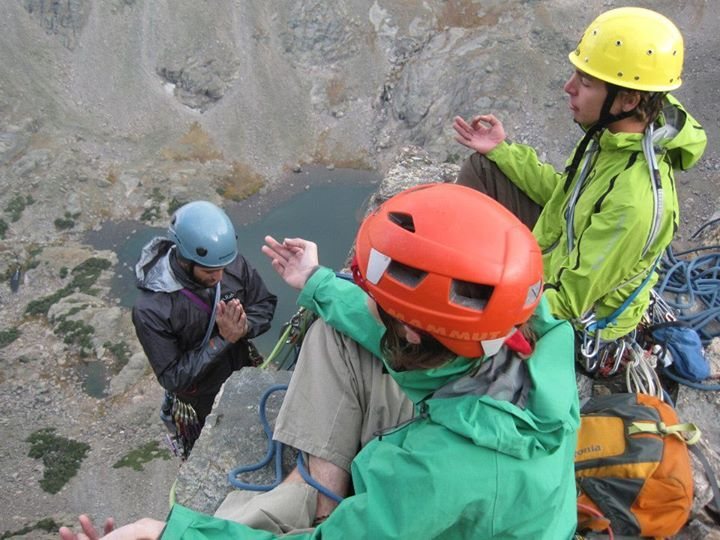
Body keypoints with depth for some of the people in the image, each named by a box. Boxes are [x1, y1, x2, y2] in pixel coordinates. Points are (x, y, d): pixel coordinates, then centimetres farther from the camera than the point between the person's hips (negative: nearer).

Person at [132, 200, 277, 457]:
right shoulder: (150, 310, -33)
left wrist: (244, 327, -29)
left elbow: (265, 304, -8)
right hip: (201, 409, -3)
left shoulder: (233, 264, -23)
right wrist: (222, 340, -35)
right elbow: (173, 378, -26)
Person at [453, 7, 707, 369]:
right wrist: (502, 150, 2)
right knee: (482, 167, 2)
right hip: (562, 250, 8)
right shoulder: (616, 133, -13)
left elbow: (570, 300, -30)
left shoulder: (635, 203, -39)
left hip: (577, 317, -7)